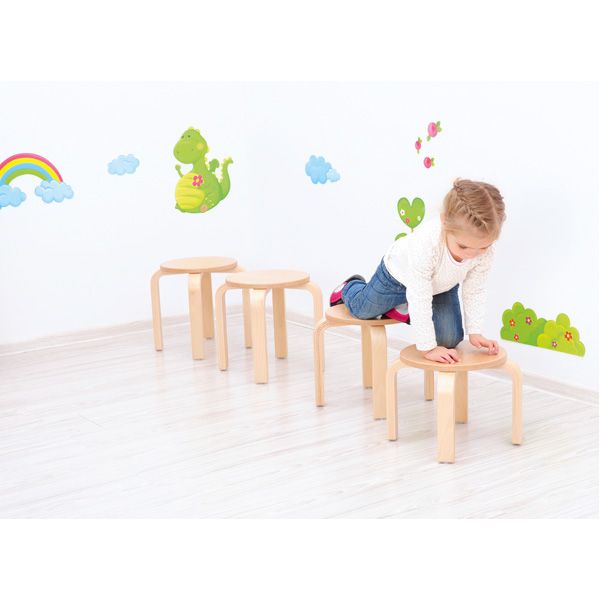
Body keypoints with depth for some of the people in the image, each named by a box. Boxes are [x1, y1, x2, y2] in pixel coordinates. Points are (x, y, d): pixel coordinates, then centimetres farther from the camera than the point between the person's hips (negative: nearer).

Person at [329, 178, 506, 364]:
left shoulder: (485, 250, -36)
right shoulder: (425, 244, -50)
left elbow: (474, 292, -19)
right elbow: (420, 300, -45)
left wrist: (475, 332, -22)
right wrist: (428, 347, -42)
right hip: (399, 274, -3)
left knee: (450, 338, 1)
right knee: (362, 310, 18)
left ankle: (401, 309, 22)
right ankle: (349, 287, 54)